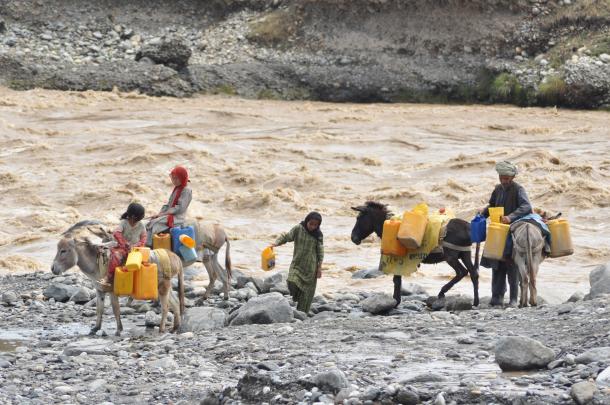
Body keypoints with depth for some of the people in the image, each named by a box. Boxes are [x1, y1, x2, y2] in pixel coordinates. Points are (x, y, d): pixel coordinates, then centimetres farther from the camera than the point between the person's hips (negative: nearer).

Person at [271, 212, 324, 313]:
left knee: (307, 293, 1)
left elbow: (320, 251, 2)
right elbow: (286, 237, -3)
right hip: (297, 264, -1)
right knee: (292, 285, -22)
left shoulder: (318, 235, -2)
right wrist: (277, 243, -23)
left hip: (310, 267, 1)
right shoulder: (297, 229, -6)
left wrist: (319, 267, -1)